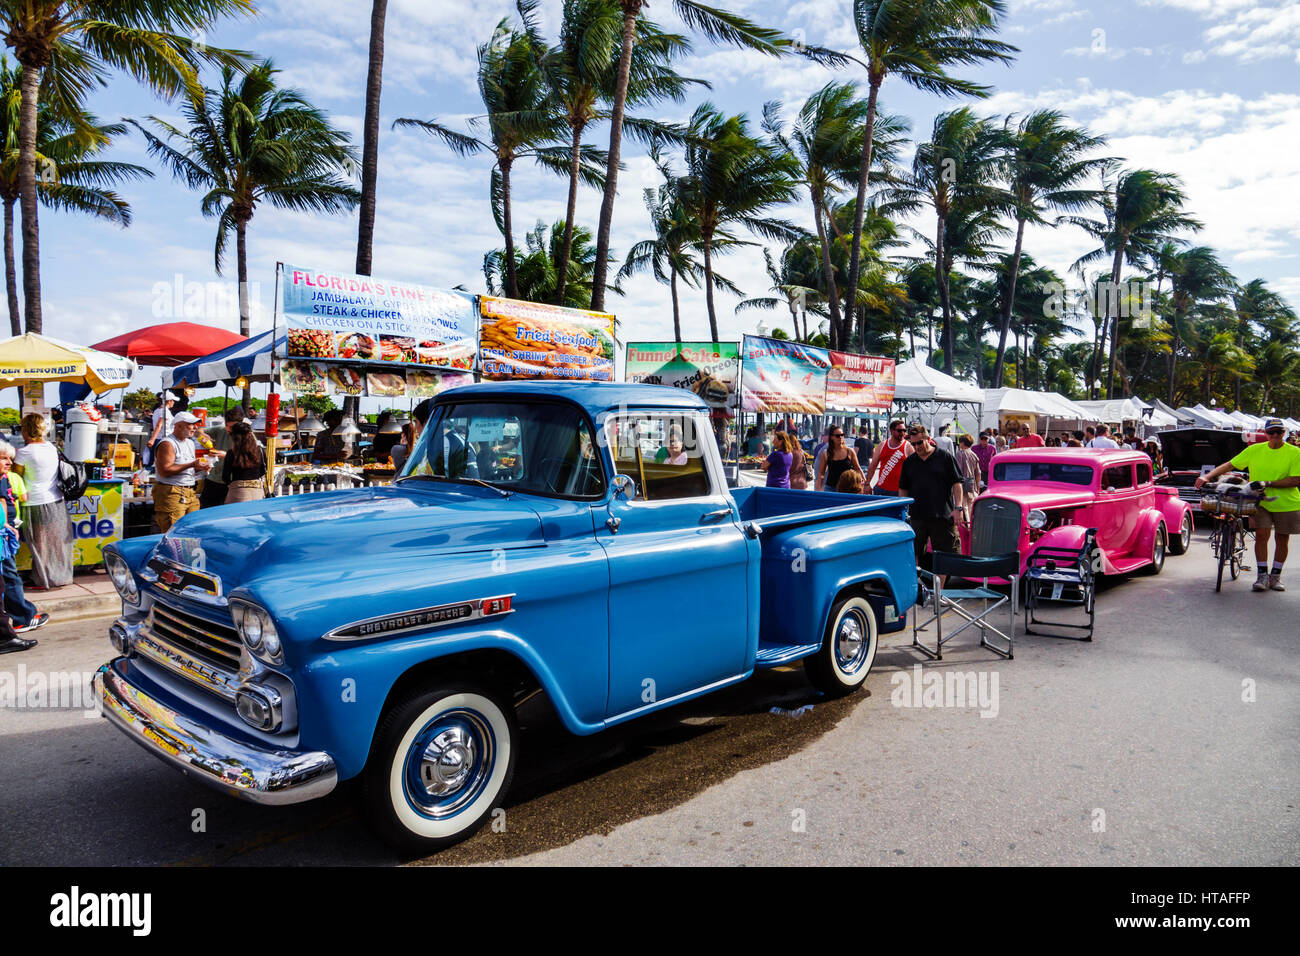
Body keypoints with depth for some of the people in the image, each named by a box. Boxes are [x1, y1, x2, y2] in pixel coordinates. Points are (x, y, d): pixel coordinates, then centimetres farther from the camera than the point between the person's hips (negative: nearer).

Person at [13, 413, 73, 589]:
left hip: (36, 504, -5)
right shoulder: (51, 447, 3)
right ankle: (62, 576, 22)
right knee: (58, 542, 14)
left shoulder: (24, 453, -13)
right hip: (57, 502, 5)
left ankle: (44, 581, 13)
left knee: (41, 545, 5)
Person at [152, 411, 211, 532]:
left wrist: (201, 468, 4)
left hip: (190, 494, 8)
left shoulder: (190, 443, 19)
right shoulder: (167, 443, -8)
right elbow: (164, 470, -19)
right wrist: (191, 465, -20)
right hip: (171, 494, -8)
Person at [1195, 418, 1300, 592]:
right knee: (1261, 535, -9)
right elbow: (1229, 465, 3)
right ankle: (1262, 575, -2)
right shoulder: (1255, 450, 2)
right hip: (1261, 501, 1)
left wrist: (1268, 483, -21)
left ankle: (1275, 576, 19)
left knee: (1282, 539, 6)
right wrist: (1207, 476, -9)